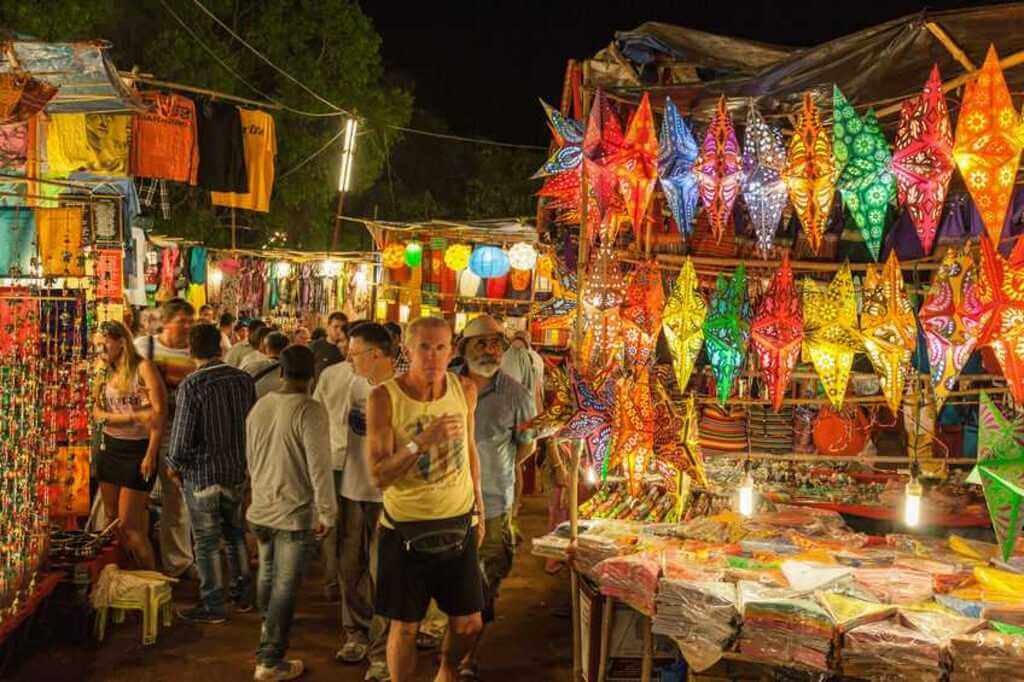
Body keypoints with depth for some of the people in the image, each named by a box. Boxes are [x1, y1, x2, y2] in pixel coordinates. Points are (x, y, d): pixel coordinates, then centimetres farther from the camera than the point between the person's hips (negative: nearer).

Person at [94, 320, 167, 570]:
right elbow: (97, 412, -2)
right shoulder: (106, 373, 8)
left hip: (137, 450, -6)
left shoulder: (143, 367, -10)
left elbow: (159, 413, -15)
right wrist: (132, 416, -19)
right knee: (111, 517, 10)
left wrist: (151, 455, -19)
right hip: (109, 449, 6)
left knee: (128, 524, -5)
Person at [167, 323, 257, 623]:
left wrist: (174, 466, 0)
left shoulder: (191, 385, -18)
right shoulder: (243, 379, -3)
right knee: (235, 533, 21)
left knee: (207, 542, 7)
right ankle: (242, 594, 31)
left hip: (202, 475, -5)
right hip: (238, 471, 5)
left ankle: (213, 606, 16)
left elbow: (182, 434, -17)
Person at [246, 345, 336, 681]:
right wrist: (327, 512, -9)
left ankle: (268, 627, 48)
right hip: (296, 513, -6)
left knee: (267, 575, 25)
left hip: (261, 509, 7)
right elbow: (319, 466, -20)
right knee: (285, 588, 3)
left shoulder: (259, 407, 2)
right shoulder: (310, 410, -19)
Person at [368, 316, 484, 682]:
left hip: (459, 524, 4)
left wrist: (479, 510, 18)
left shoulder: (465, 389, -2)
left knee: (469, 624, 11)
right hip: (406, 528, -3)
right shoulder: (384, 397, -14)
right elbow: (379, 476, -16)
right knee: (404, 626, 7)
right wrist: (421, 442, -30)